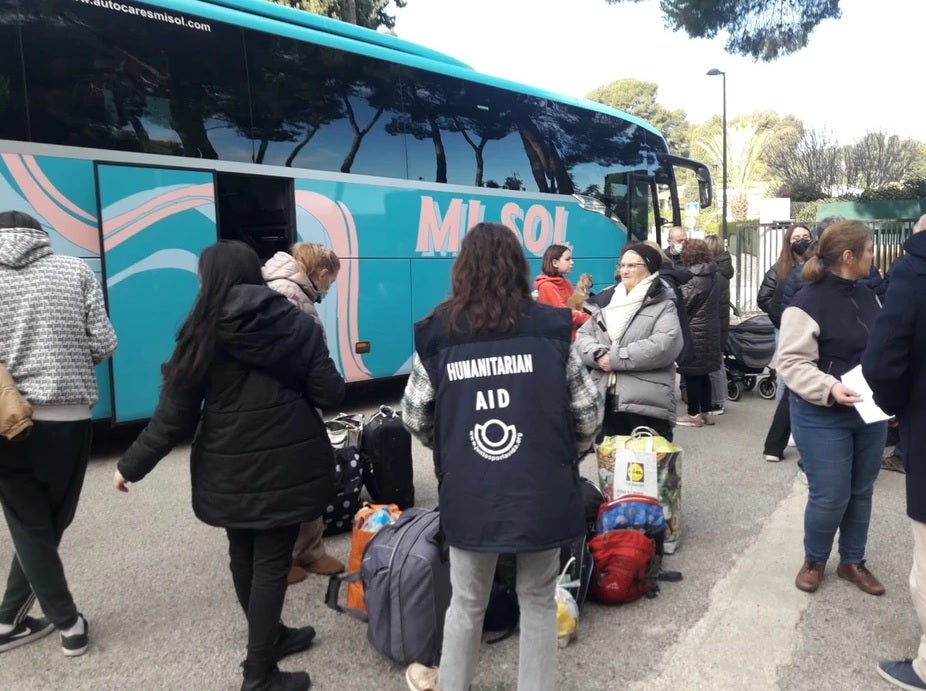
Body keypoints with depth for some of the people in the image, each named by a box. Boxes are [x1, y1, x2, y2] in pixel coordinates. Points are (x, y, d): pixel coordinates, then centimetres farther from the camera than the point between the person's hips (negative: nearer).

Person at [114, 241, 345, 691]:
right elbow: (330, 395, -5)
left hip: (229, 469, 1)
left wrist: (132, 465, 7)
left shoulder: (202, 333, -6)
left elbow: (174, 415, -6)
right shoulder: (297, 324, -5)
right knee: (272, 561, 6)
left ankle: (271, 637, 39)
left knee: (243, 556, 21)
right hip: (286, 463, -1)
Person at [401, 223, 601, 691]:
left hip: (469, 496, 1)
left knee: (467, 602, 22)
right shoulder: (551, 329, -4)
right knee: (538, 601, 19)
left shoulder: (438, 334, -3)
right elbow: (588, 412, 0)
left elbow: (415, 419, 2)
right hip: (542, 493, 0)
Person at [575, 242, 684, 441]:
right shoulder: (605, 300, 16)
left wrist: (616, 358, -16)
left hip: (647, 403, -5)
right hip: (605, 399, 6)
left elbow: (665, 345, -18)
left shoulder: (662, 304, -2)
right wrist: (598, 354, -12)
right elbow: (583, 336, 10)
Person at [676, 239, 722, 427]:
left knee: (691, 374, 0)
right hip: (710, 330, 8)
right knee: (703, 373, 14)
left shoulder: (694, 279, -17)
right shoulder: (714, 276, 8)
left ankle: (694, 414, 6)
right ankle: (706, 412, 20)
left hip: (694, 331, -8)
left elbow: (682, 303, -12)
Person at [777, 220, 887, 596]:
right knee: (830, 496, 1)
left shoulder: (868, 296, 8)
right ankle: (813, 561, 25)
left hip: (870, 413, 7)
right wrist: (829, 388, -31)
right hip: (823, 417, -7)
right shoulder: (808, 302, -16)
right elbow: (792, 363, -19)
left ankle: (852, 561, 33)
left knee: (861, 492, 16)